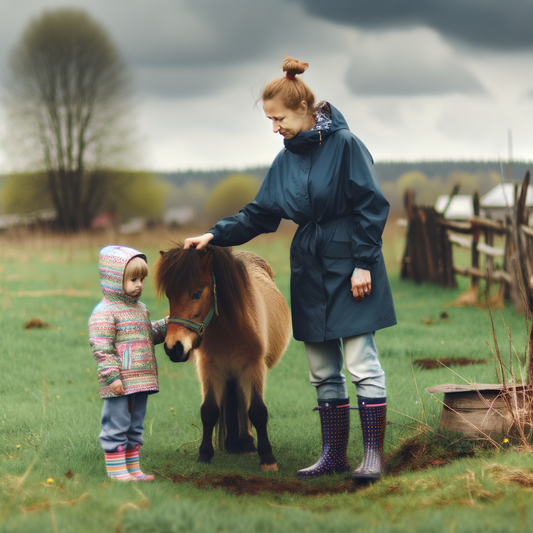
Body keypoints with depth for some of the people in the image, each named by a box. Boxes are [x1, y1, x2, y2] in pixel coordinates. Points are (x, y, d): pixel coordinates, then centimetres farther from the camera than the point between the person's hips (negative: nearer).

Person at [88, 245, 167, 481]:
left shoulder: (140, 309, 15)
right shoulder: (104, 312, -13)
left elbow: (150, 334, 29)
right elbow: (102, 348, -17)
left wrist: (165, 326, 11)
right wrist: (111, 376, -22)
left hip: (141, 381, 9)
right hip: (120, 382, -9)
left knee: (135, 426, 15)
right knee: (117, 426, -2)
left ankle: (133, 469, 24)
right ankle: (117, 472, 3)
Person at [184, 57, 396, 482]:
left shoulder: (345, 145, -9)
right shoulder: (286, 160, 10)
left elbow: (371, 207, -10)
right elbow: (260, 215, 15)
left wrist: (363, 264, -14)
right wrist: (215, 235, 3)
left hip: (350, 268, -7)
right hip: (310, 271, 7)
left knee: (361, 362, -7)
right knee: (323, 371, 8)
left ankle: (374, 455, -1)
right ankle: (334, 454, 15)